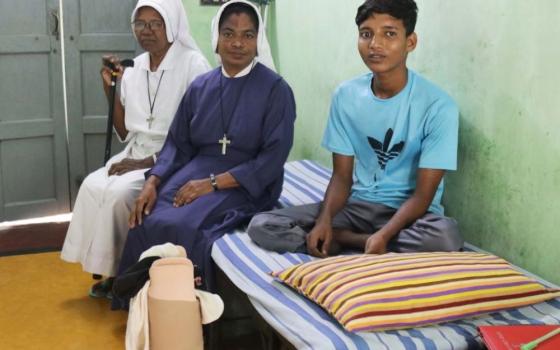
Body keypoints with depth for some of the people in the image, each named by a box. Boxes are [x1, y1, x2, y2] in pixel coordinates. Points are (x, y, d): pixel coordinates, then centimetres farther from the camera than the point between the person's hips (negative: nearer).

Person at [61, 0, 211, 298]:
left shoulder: (193, 65, -11)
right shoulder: (134, 68, 8)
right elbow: (124, 133, 12)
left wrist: (147, 162, -19)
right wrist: (110, 87, 0)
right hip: (136, 153, 6)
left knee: (120, 192, -27)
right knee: (92, 186, -19)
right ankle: (107, 267, -2)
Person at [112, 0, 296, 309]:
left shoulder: (275, 89, -6)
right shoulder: (200, 86, 9)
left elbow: (273, 158, -13)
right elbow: (178, 144, 10)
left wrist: (214, 183, -20)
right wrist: (152, 183, -9)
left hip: (247, 185, -5)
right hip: (196, 171, 5)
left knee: (182, 227, -29)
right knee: (147, 222, -21)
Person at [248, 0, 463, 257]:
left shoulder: (437, 106, -14)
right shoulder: (345, 96, -2)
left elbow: (423, 195, -15)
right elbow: (341, 176, 1)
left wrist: (383, 236, -32)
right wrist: (324, 220, -19)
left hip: (408, 211, -3)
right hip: (357, 204, 3)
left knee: (445, 236, -39)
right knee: (262, 226, -15)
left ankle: (344, 240, -17)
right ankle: (366, 242, -14)